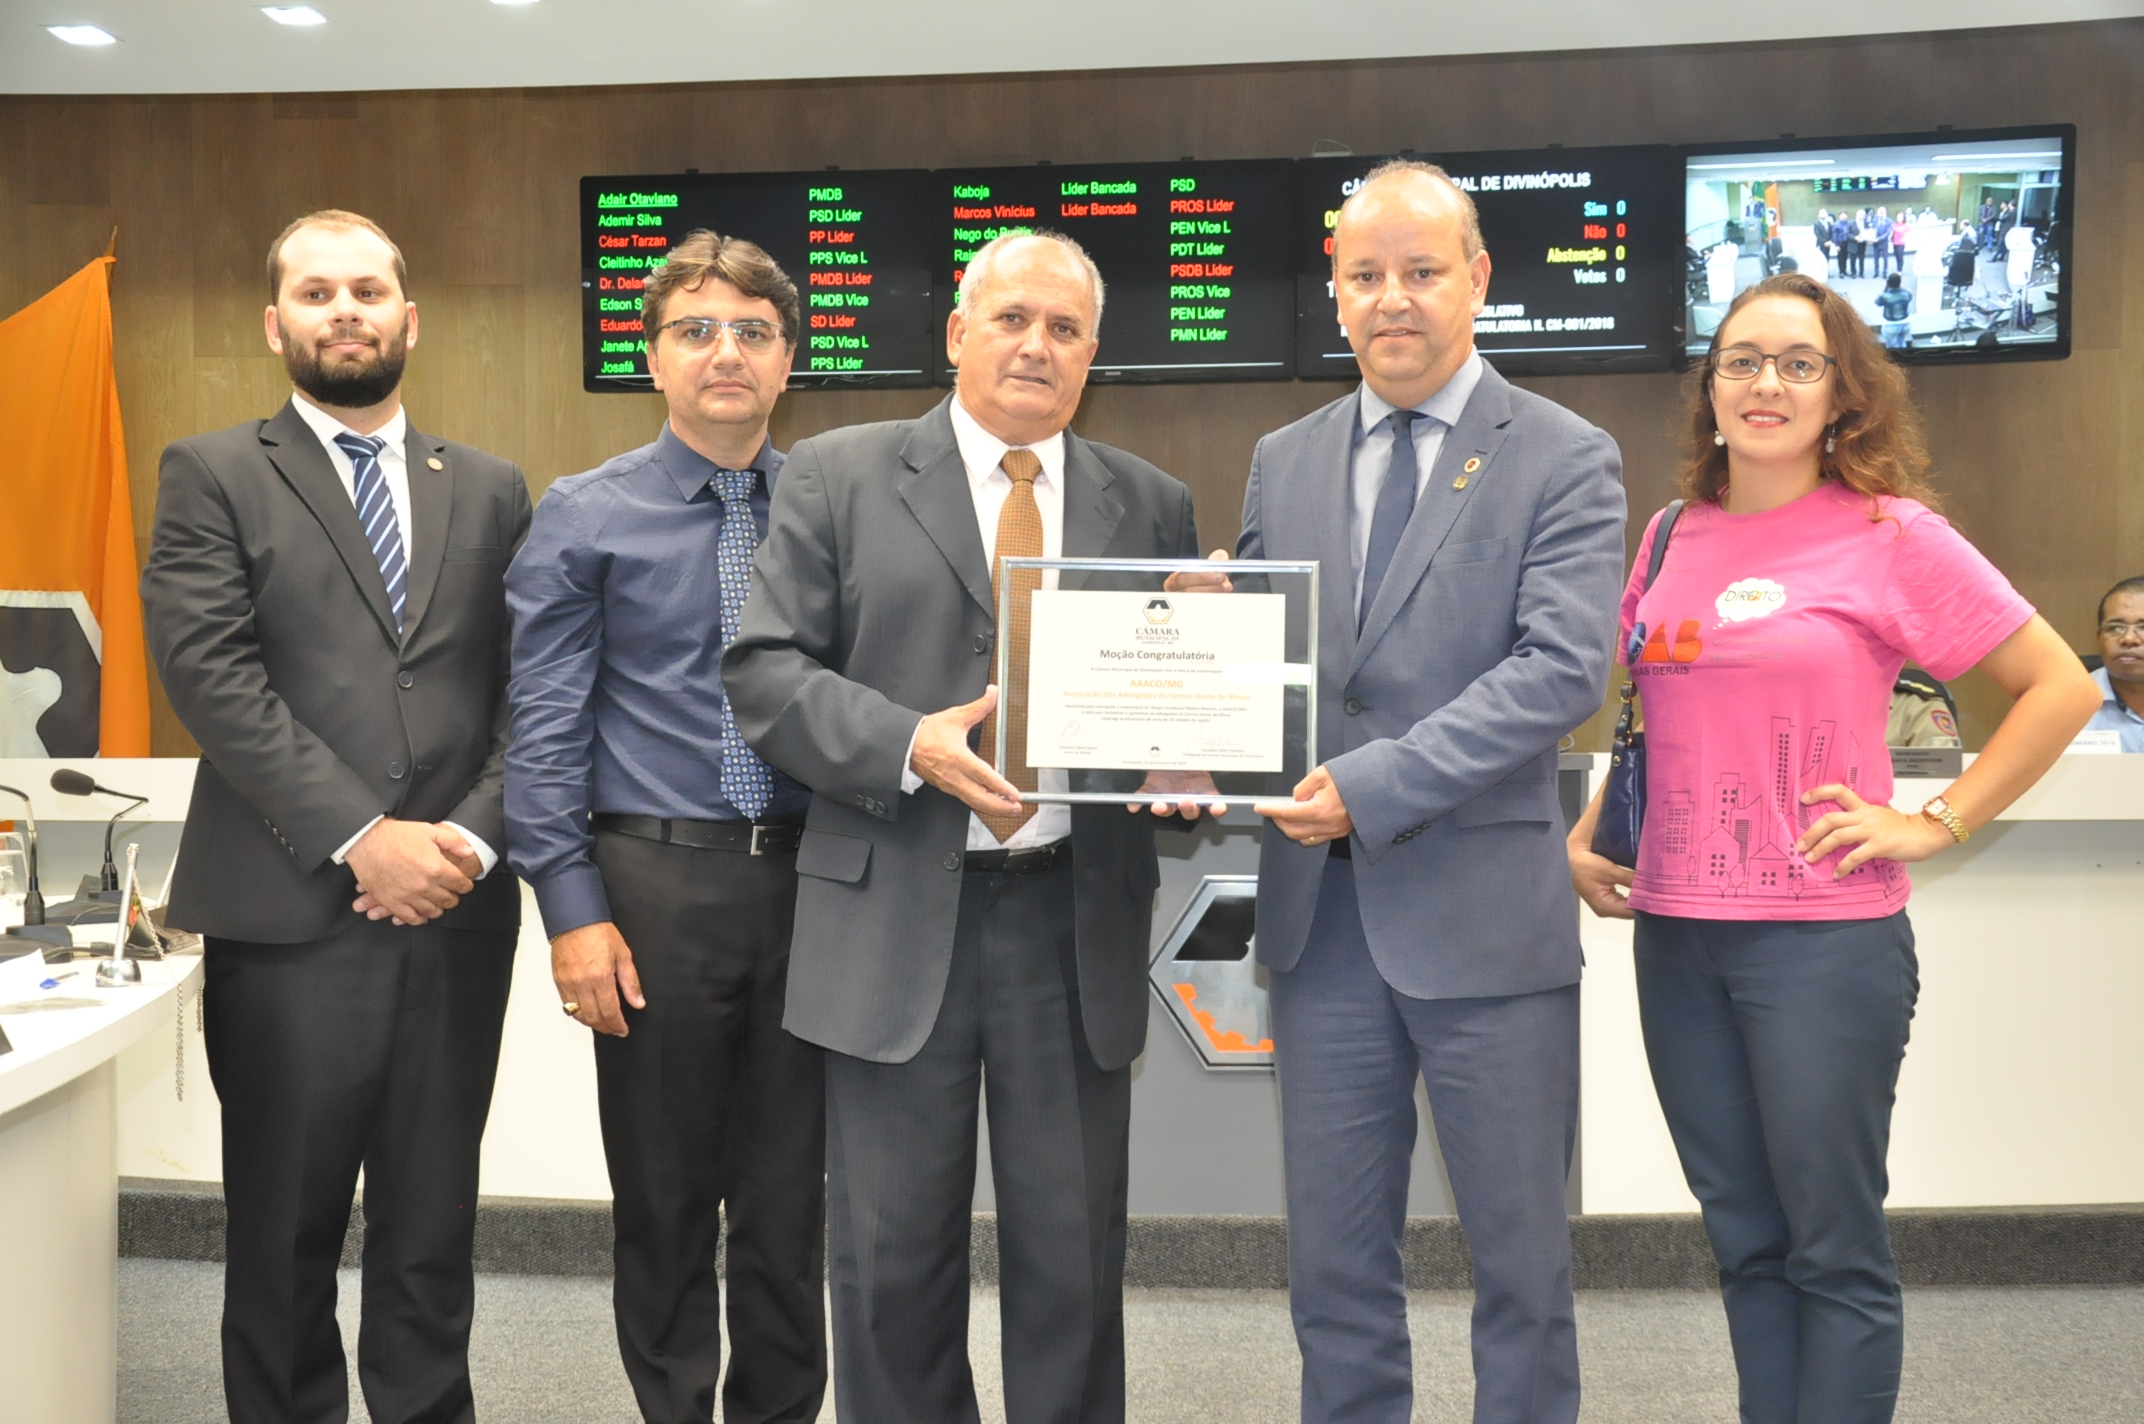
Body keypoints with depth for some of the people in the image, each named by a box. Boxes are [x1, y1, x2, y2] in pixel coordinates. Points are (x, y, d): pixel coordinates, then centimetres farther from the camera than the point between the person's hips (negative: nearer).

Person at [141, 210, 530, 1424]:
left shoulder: (490, 491, 13)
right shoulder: (213, 477, 4)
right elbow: (215, 678, -8)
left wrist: (472, 837, -9)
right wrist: (364, 840, -15)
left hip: (456, 916, 3)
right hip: (289, 916, -2)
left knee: (433, 1233, 11)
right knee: (284, 1237, 8)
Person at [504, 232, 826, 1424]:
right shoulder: (585, 517, -1)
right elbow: (545, 729, -3)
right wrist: (573, 910, -9)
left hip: (806, 879, 2)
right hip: (656, 880, -2)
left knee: (790, 1194, 12)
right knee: (663, 1197, 11)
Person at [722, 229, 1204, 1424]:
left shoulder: (1153, 506, 11)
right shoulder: (838, 477, 4)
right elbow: (765, 671, -1)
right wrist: (910, 744, -16)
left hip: (1077, 922, 2)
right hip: (897, 922, -1)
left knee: (1076, 1261, 9)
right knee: (894, 1261, 8)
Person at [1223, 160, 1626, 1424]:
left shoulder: (1565, 459, -3)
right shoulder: (1282, 463, 11)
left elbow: (1564, 667, -15)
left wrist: (1372, 782, -22)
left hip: (1486, 914, -4)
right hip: (1321, 910, 4)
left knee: (1522, 1262, 10)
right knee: (1335, 1265, 14)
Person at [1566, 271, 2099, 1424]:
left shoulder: (1890, 534, -5)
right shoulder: (1673, 538, 9)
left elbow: (2060, 687, -3)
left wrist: (1935, 825, -8)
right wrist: (1587, 834, 9)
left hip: (1823, 939, -5)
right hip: (1676, 931, 5)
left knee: (1834, 1250, 3)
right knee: (1745, 1238, 14)